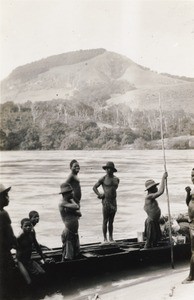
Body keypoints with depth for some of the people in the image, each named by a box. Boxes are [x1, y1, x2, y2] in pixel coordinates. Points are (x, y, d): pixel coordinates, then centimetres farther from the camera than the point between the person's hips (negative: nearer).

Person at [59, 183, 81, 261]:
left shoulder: (69, 202, 12)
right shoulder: (62, 203, -15)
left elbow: (79, 214, 6)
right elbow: (77, 207, -25)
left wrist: (74, 212, -13)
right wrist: (72, 200, -7)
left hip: (75, 233, 9)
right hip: (68, 233, -9)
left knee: (75, 254, 17)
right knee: (66, 256, -2)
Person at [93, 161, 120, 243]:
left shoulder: (116, 179, 10)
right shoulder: (103, 179, -1)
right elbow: (94, 187, 4)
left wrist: (105, 194, 6)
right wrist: (99, 194, -9)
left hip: (114, 201, 4)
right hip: (106, 201, -4)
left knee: (111, 221, 9)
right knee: (105, 221, -1)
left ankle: (111, 238, 14)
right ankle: (105, 238, 4)